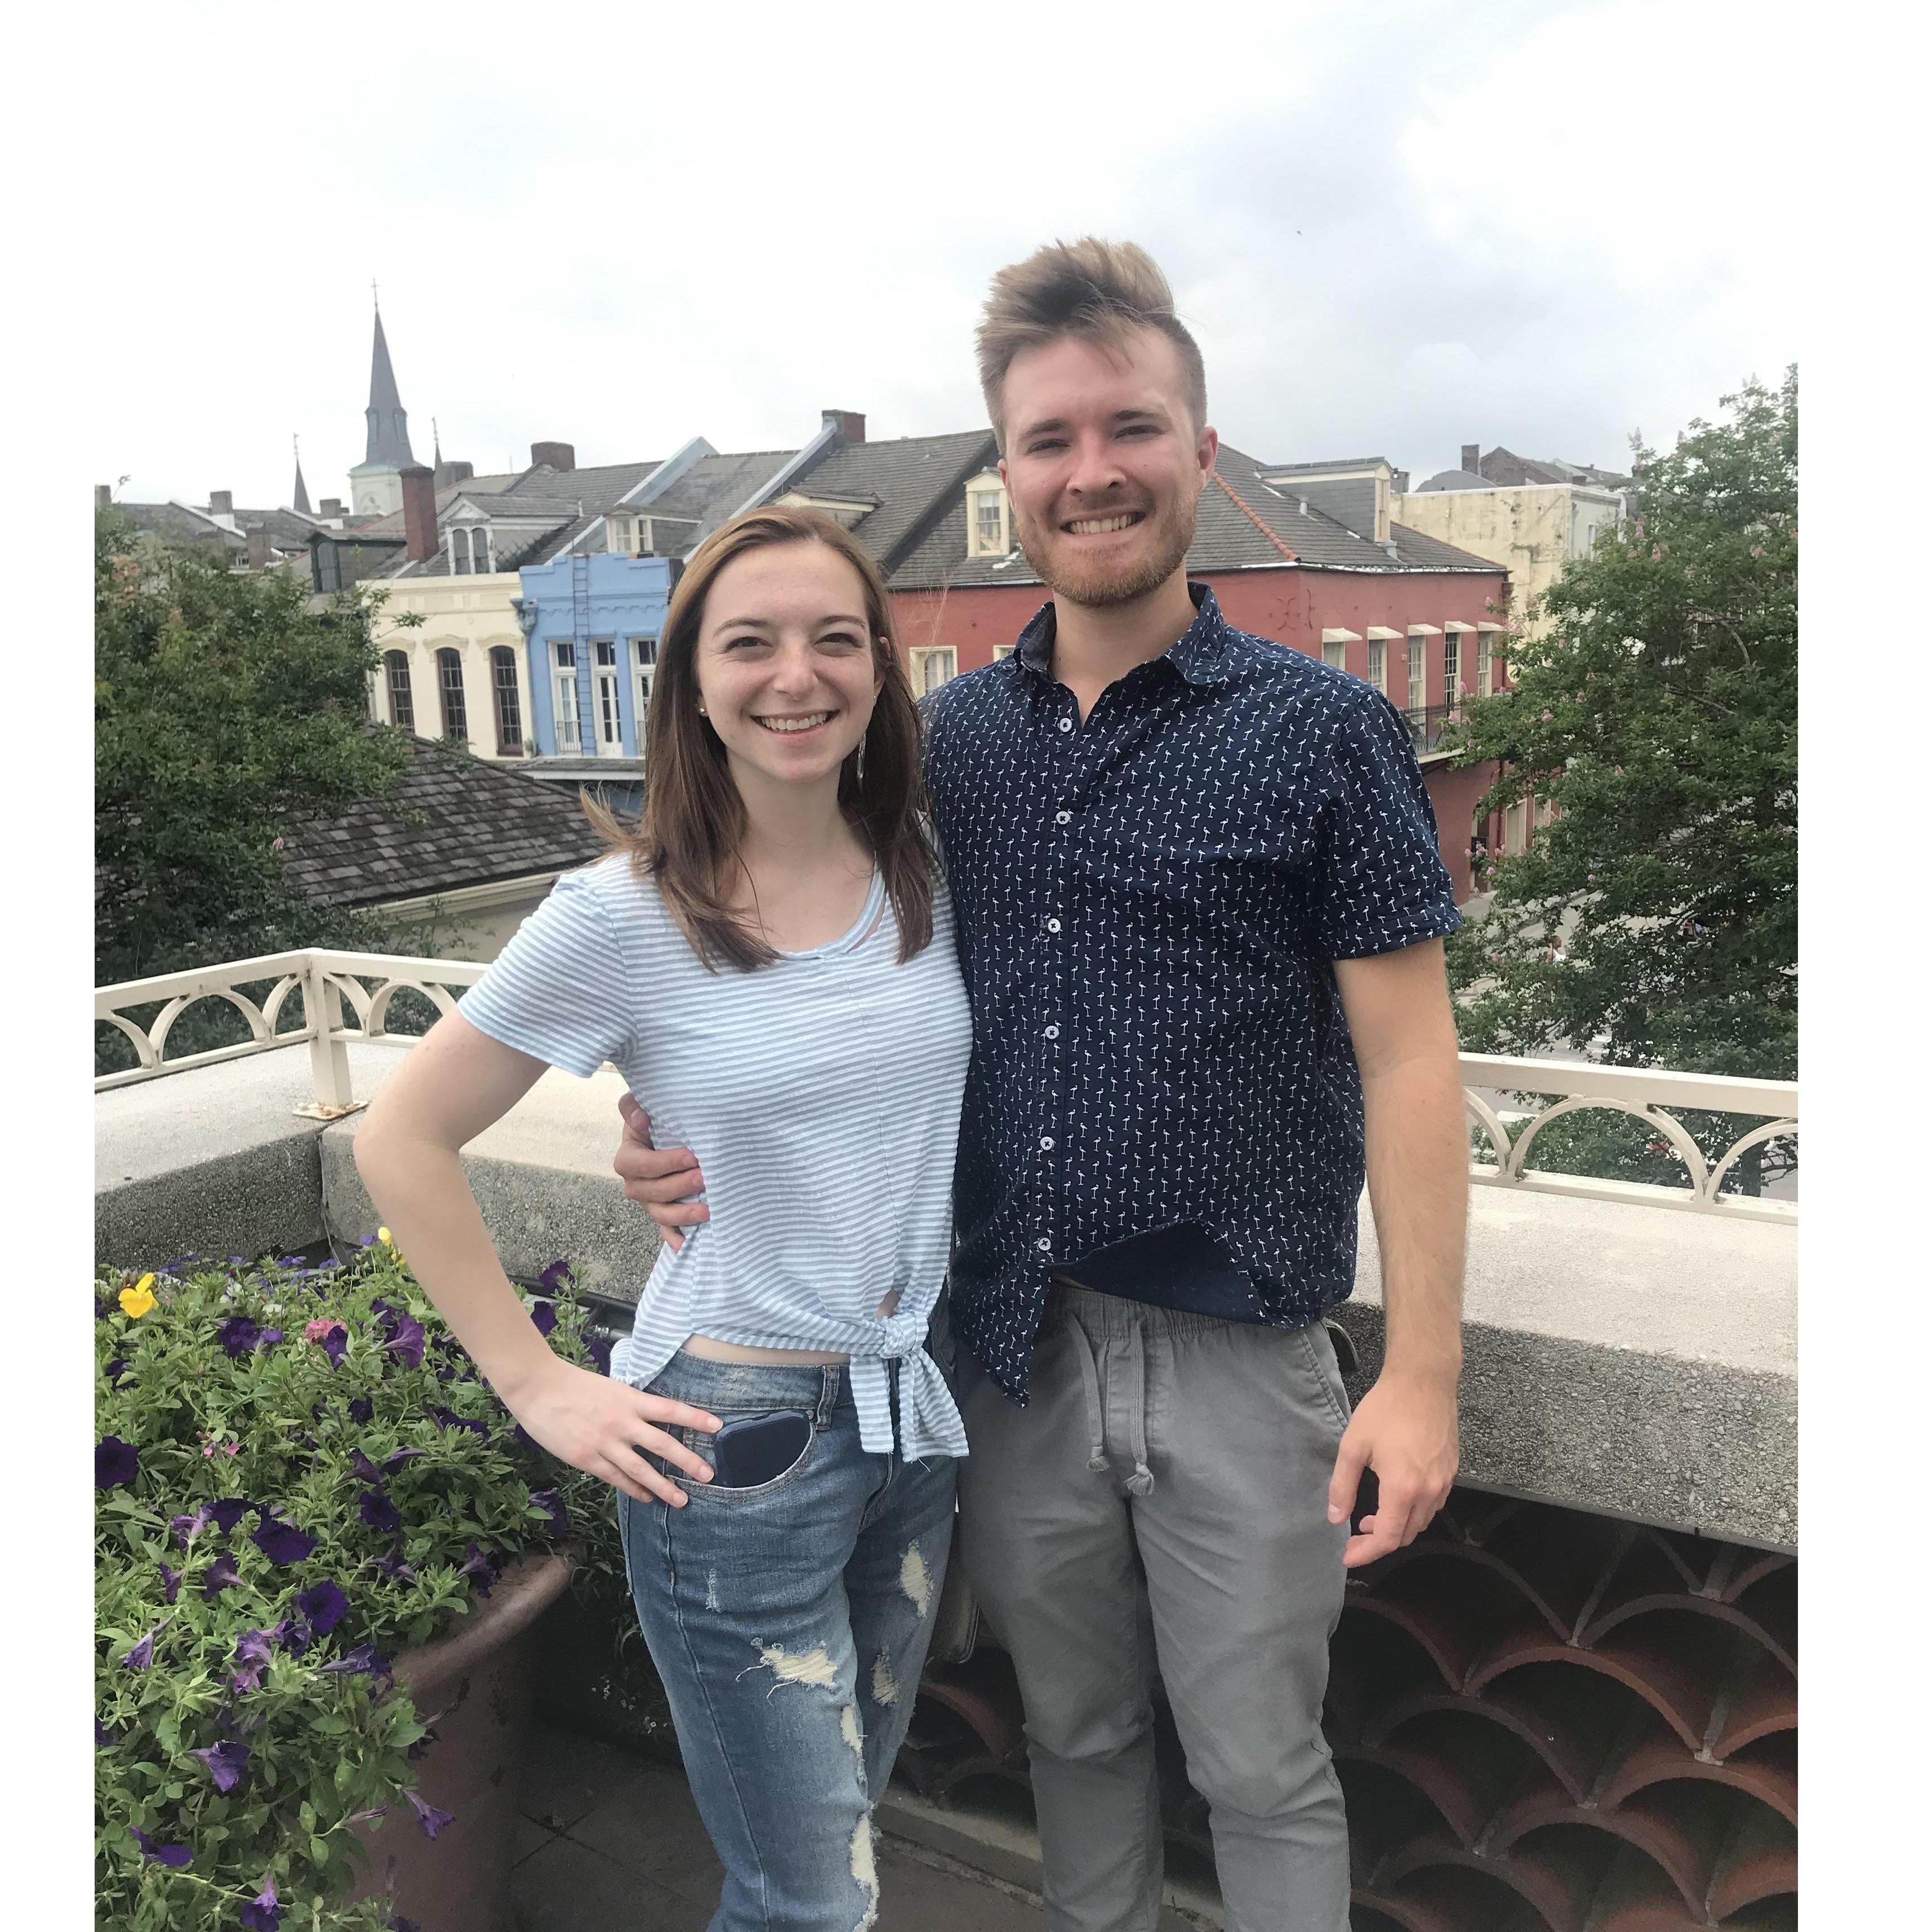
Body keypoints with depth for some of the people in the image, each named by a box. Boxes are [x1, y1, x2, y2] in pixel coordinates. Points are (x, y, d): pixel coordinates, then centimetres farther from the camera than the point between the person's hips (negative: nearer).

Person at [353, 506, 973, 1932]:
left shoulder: (929, 871, -2)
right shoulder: (625, 917, -15)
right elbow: (403, 1144, -8)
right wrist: (540, 1387, -8)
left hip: (921, 1414, 5)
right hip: (738, 1440, -5)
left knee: (851, 1817, 25)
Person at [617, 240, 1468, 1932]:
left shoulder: (1321, 731, -8)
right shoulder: (950, 741, 3)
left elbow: (1407, 1058, -8)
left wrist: (1424, 1369, -12)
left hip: (1235, 1359, -3)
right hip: (1009, 1345, 4)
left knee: (1263, 1773, 15)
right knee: (1075, 1732, 24)